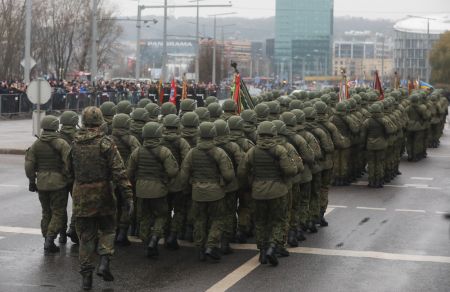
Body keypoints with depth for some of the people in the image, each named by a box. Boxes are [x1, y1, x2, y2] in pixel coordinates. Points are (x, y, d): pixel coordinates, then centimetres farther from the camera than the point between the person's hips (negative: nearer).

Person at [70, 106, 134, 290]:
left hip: (81, 194, 3)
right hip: (102, 193, -3)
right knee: (107, 229, 17)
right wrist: (128, 197, -14)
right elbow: (119, 172, -15)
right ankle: (104, 262, -3)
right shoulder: (105, 143, -11)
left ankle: (86, 275, 7)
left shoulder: (75, 144, 3)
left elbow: (71, 170, 14)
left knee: (86, 235, 9)